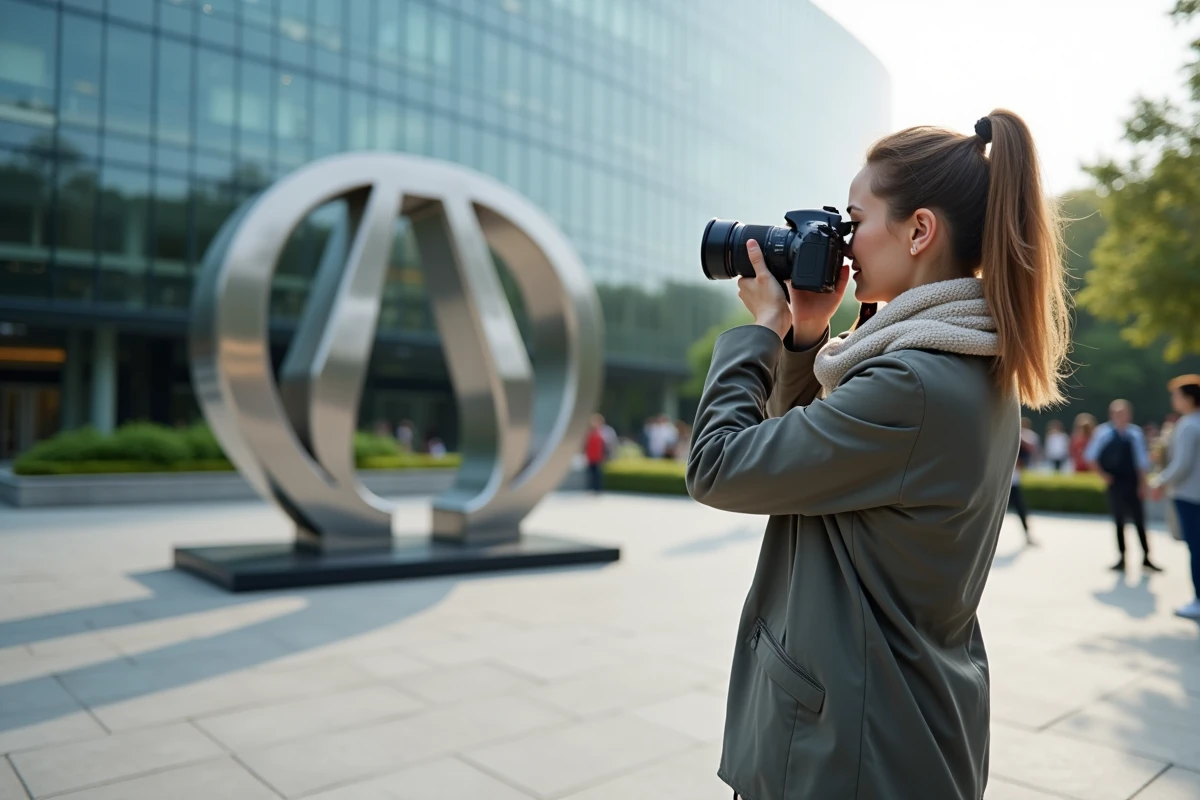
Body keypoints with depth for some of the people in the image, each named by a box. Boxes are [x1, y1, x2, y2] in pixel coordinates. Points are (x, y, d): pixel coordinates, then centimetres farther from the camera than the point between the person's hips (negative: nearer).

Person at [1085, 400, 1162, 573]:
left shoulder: (1135, 433, -5)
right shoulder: (1104, 432, -7)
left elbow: (1142, 460, 1)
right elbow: (1090, 456, 1)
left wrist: (1142, 484, 0)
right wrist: (1103, 475, -2)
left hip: (1133, 483, 0)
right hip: (1115, 484, 0)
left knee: (1139, 521, 4)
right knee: (1118, 521, 7)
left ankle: (1146, 558, 14)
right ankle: (1122, 558, 16)